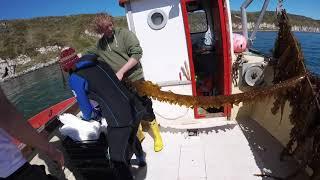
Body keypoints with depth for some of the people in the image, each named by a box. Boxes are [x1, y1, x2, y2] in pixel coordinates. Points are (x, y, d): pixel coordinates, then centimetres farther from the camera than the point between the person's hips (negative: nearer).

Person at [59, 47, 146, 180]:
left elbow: (86, 110, 2)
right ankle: (141, 160, 65)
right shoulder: (99, 63, 13)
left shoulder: (74, 79, -4)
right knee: (131, 138, 36)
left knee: (118, 161, 12)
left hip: (119, 119, -8)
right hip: (135, 109, 8)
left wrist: (88, 117, 25)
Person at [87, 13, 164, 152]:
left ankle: (157, 135, 26)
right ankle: (138, 135, 38)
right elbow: (87, 55, 27)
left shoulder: (125, 34, -5)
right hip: (118, 83, 5)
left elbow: (137, 54, -16)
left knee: (144, 110, 1)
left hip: (134, 79, -5)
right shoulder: (100, 44, 10)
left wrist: (121, 71, -19)